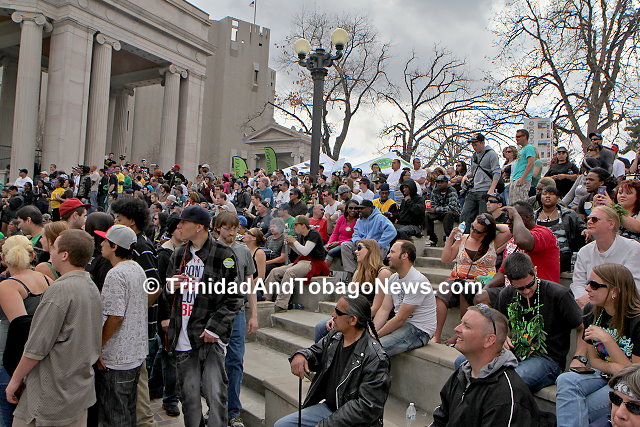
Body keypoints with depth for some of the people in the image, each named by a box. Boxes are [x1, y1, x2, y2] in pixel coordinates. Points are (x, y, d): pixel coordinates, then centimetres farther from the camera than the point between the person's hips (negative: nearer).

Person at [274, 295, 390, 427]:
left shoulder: (375, 359, -24)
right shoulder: (335, 336, -2)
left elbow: (366, 408, -24)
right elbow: (316, 351, 16)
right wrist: (300, 355, -10)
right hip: (328, 406, 8)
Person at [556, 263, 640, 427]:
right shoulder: (591, 311, 0)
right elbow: (593, 359, 7)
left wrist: (607, 340, -24)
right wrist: (612, 368, -17)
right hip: (605, 375, 6)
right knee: (566, 380, -27)